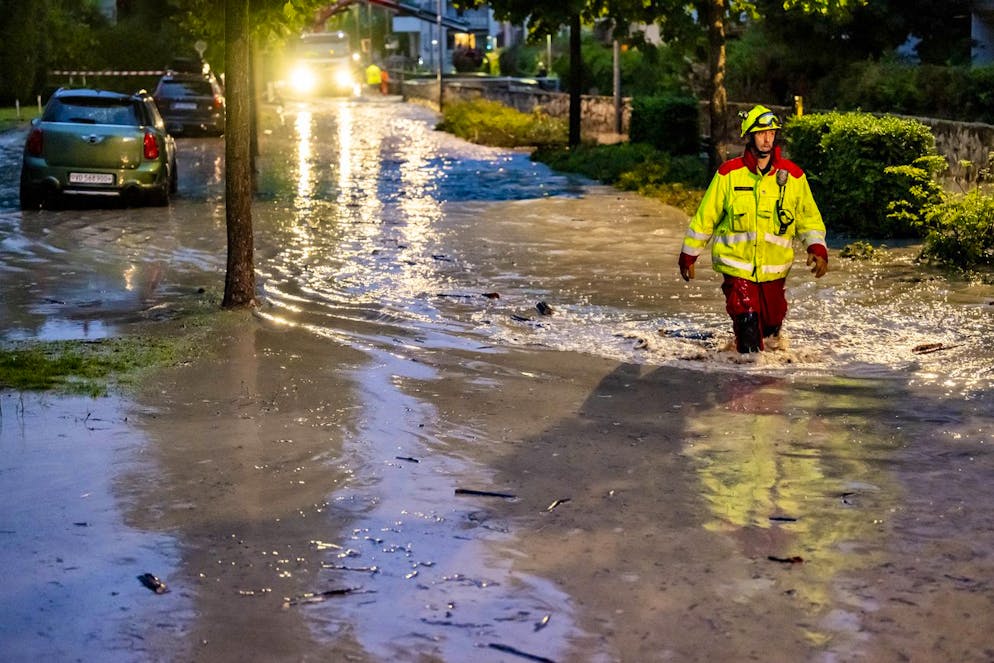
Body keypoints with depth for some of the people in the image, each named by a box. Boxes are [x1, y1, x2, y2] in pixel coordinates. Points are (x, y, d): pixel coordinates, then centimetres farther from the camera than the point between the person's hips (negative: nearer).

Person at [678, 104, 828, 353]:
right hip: (736, 264, -2)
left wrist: (817, 249, -6)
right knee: (747, 321, -18)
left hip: (774, 267, 3)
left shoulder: (793, 176, 0)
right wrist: (689, 254, 7)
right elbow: (705, 216, 3)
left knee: (772, 321, 13)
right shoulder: (728, 173, -6)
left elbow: (809, 218, 9)